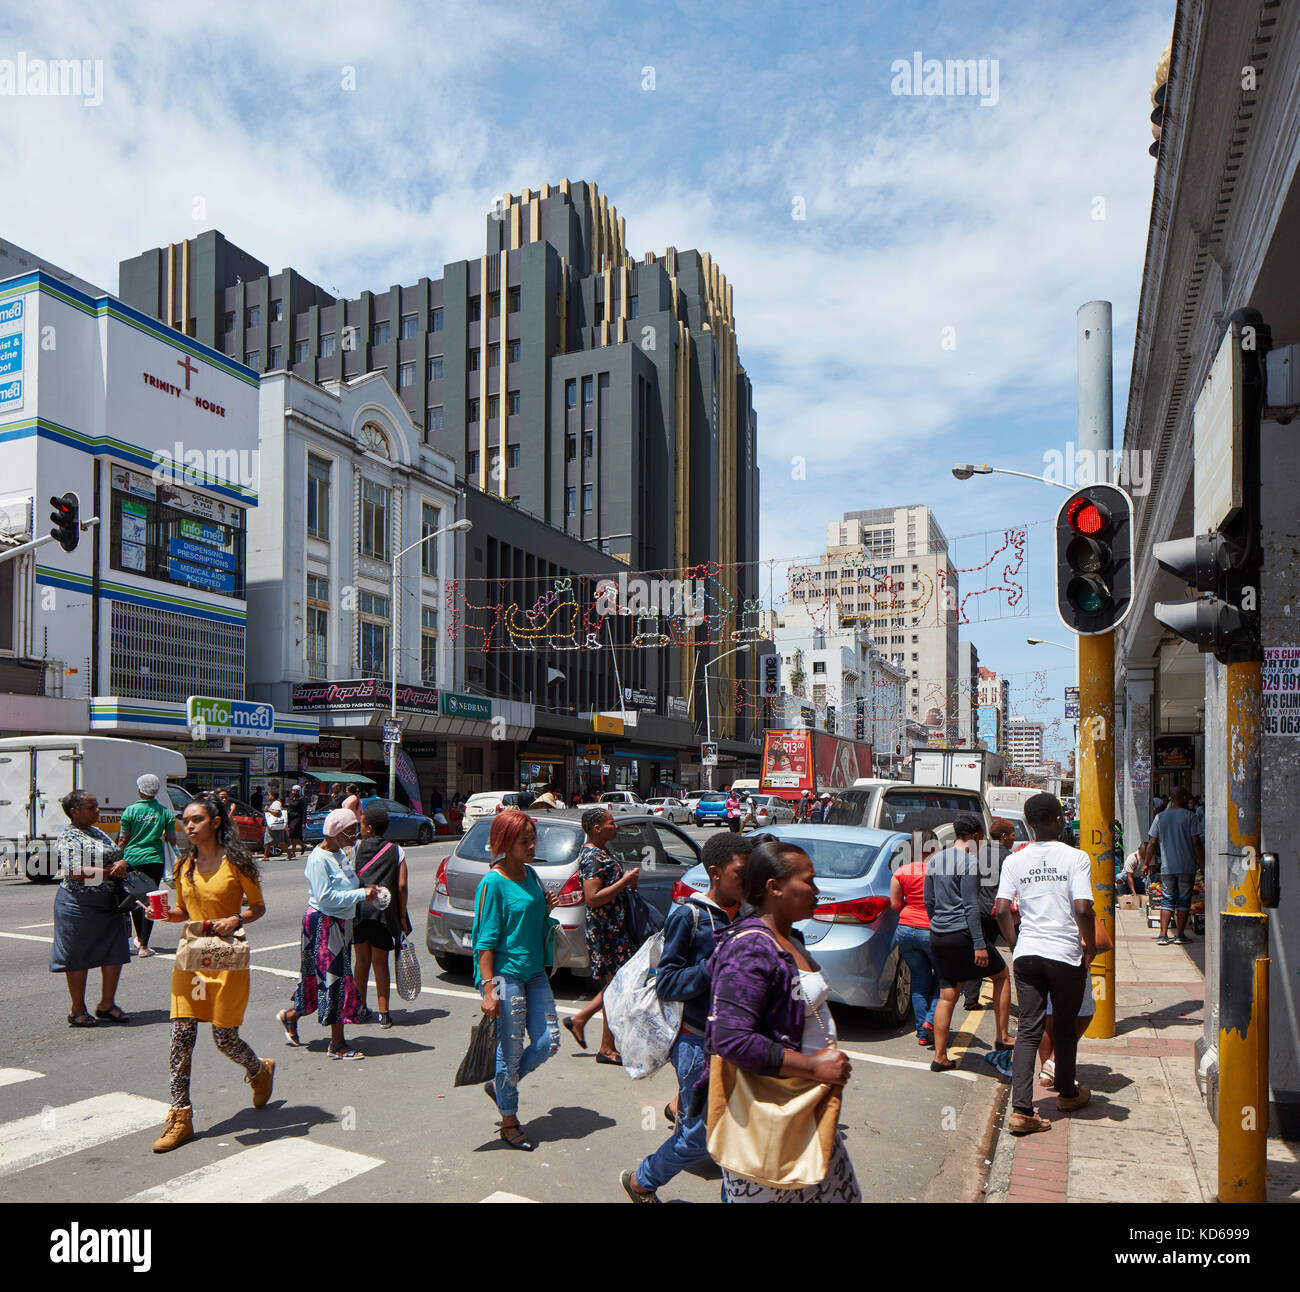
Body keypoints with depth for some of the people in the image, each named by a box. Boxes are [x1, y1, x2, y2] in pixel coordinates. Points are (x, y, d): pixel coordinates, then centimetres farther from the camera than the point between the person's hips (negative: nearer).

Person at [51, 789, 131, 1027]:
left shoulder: (98, 832, 14)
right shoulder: (67, 838, -11)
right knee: (78, 958, 4)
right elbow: (75, 872, -21)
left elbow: (117, 855, 20)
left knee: (115, 953, 7)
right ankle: (78, 1011, 17)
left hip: (108, 903, 8)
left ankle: (107, 1004, 21)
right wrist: (111, 871, -19)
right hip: (79, 905, -7)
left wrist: (122, 863, -1)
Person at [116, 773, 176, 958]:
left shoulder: (130, 811, -3)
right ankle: (143, 945, -2)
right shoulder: (164, 812, 0)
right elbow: (172, 840, 5)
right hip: (155, 859, 0)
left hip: (132, 859, 0)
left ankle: (139, 938, 31)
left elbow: (122, 840, 0)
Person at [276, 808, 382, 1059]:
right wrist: (361, 894, -21)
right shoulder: (318, 859, -17)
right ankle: (337, 1043, 2)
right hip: (323, 924, -9)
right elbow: (326, 898, -22)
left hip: (340, 924, 9)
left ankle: (290, 1016, 34)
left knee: (324, 978, 15)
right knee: (334, 978, -6)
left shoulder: (341, 854, 11)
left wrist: (366, 890, 2)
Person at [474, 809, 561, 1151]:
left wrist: (545, 910, 1)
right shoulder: (493, 883, -14)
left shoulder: (530, 875, 8)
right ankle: (509, 1123, 22)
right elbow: (486, 941, -15)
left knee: (548, 1041, 8)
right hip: (505, 975, -8)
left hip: (534, 972, 8)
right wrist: (489, 989, -18)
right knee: (511, 1051, 3)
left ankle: (499, 1086, 30)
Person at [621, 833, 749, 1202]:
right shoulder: (688, 915, -13)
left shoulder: (745, 913, 6)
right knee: (700, 1136, 3)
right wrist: (712, 968, -26)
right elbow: (666, 983, -15)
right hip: (697, 1040, -6)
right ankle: (641, 1182, 28)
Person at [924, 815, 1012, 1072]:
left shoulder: (935, 860, 11)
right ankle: (1001, 1039, 17)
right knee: (1001, 974, 15)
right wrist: (979, 944, -15)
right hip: (962, 935, -7)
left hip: (937, 936, 7)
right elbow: (971, 906, -16)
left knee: (946, 996, 10)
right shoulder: (969, 862, -11)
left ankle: (940, 1057, 10)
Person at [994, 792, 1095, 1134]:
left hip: (1027, 953, 2)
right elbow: (1082, 909, -15)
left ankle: (1021, 1110, -4)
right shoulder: (1075, 858, -8)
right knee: (1065, 1027, 17)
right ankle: (1067, 1093, 37)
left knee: (1028, 1029, 4)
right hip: (1066, 953, -2)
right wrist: (1091, 948, -1)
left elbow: (1001, 910, -2)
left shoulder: (1014, 861, 2)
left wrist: (1016, 946, 10)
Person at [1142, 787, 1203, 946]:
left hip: (1167, 867, 2)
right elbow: (1196, 844, -8)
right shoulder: (1190, 816, -4)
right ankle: (1179, 935, 8)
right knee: (1184, 901, 7)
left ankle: (1163, 935, 0)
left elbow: (1152, 844, 5)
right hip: (1187, 867, -2)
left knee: (1167, 900, 7)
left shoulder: (1160, 817, 4)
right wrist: (1203, 864, 1)